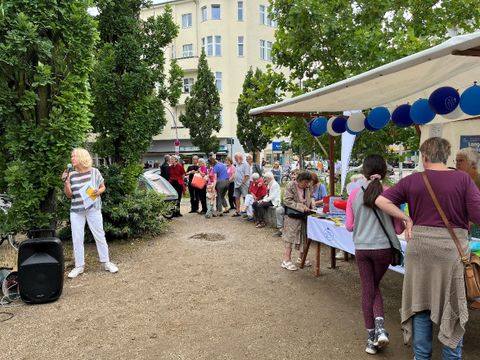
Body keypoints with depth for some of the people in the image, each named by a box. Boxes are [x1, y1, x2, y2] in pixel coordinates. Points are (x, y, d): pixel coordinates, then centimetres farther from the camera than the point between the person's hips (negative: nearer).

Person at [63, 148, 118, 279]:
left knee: (99, 235, 4)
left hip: (93, 209, -2)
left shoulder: (94, 172, -4)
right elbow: (69, 195, 3)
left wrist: (98, 192, -15)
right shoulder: (71, 175, 1)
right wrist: (66, 182, -10)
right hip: (76, 211, 2)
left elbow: (103, 187, 7)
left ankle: (106, 262, 16)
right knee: (77, 238, 4)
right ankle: (79, 266, 16)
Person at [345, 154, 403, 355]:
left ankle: (372, 338, 18)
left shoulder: (355, 194, -4)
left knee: (367, 290, 12)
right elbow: (399, 229, -3)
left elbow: (349, 226, 1)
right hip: (383, 248, 0)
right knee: (375, 287, 22)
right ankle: (380, 327, 4)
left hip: (361, 249, 0)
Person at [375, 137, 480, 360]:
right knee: (453, 307, 13)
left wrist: (407, 219, 0)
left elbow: (381, 201, -5)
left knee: (420, 302, 14)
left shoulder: (412, 181, -1)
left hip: (420, 245, 2)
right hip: (452, 247, -1)